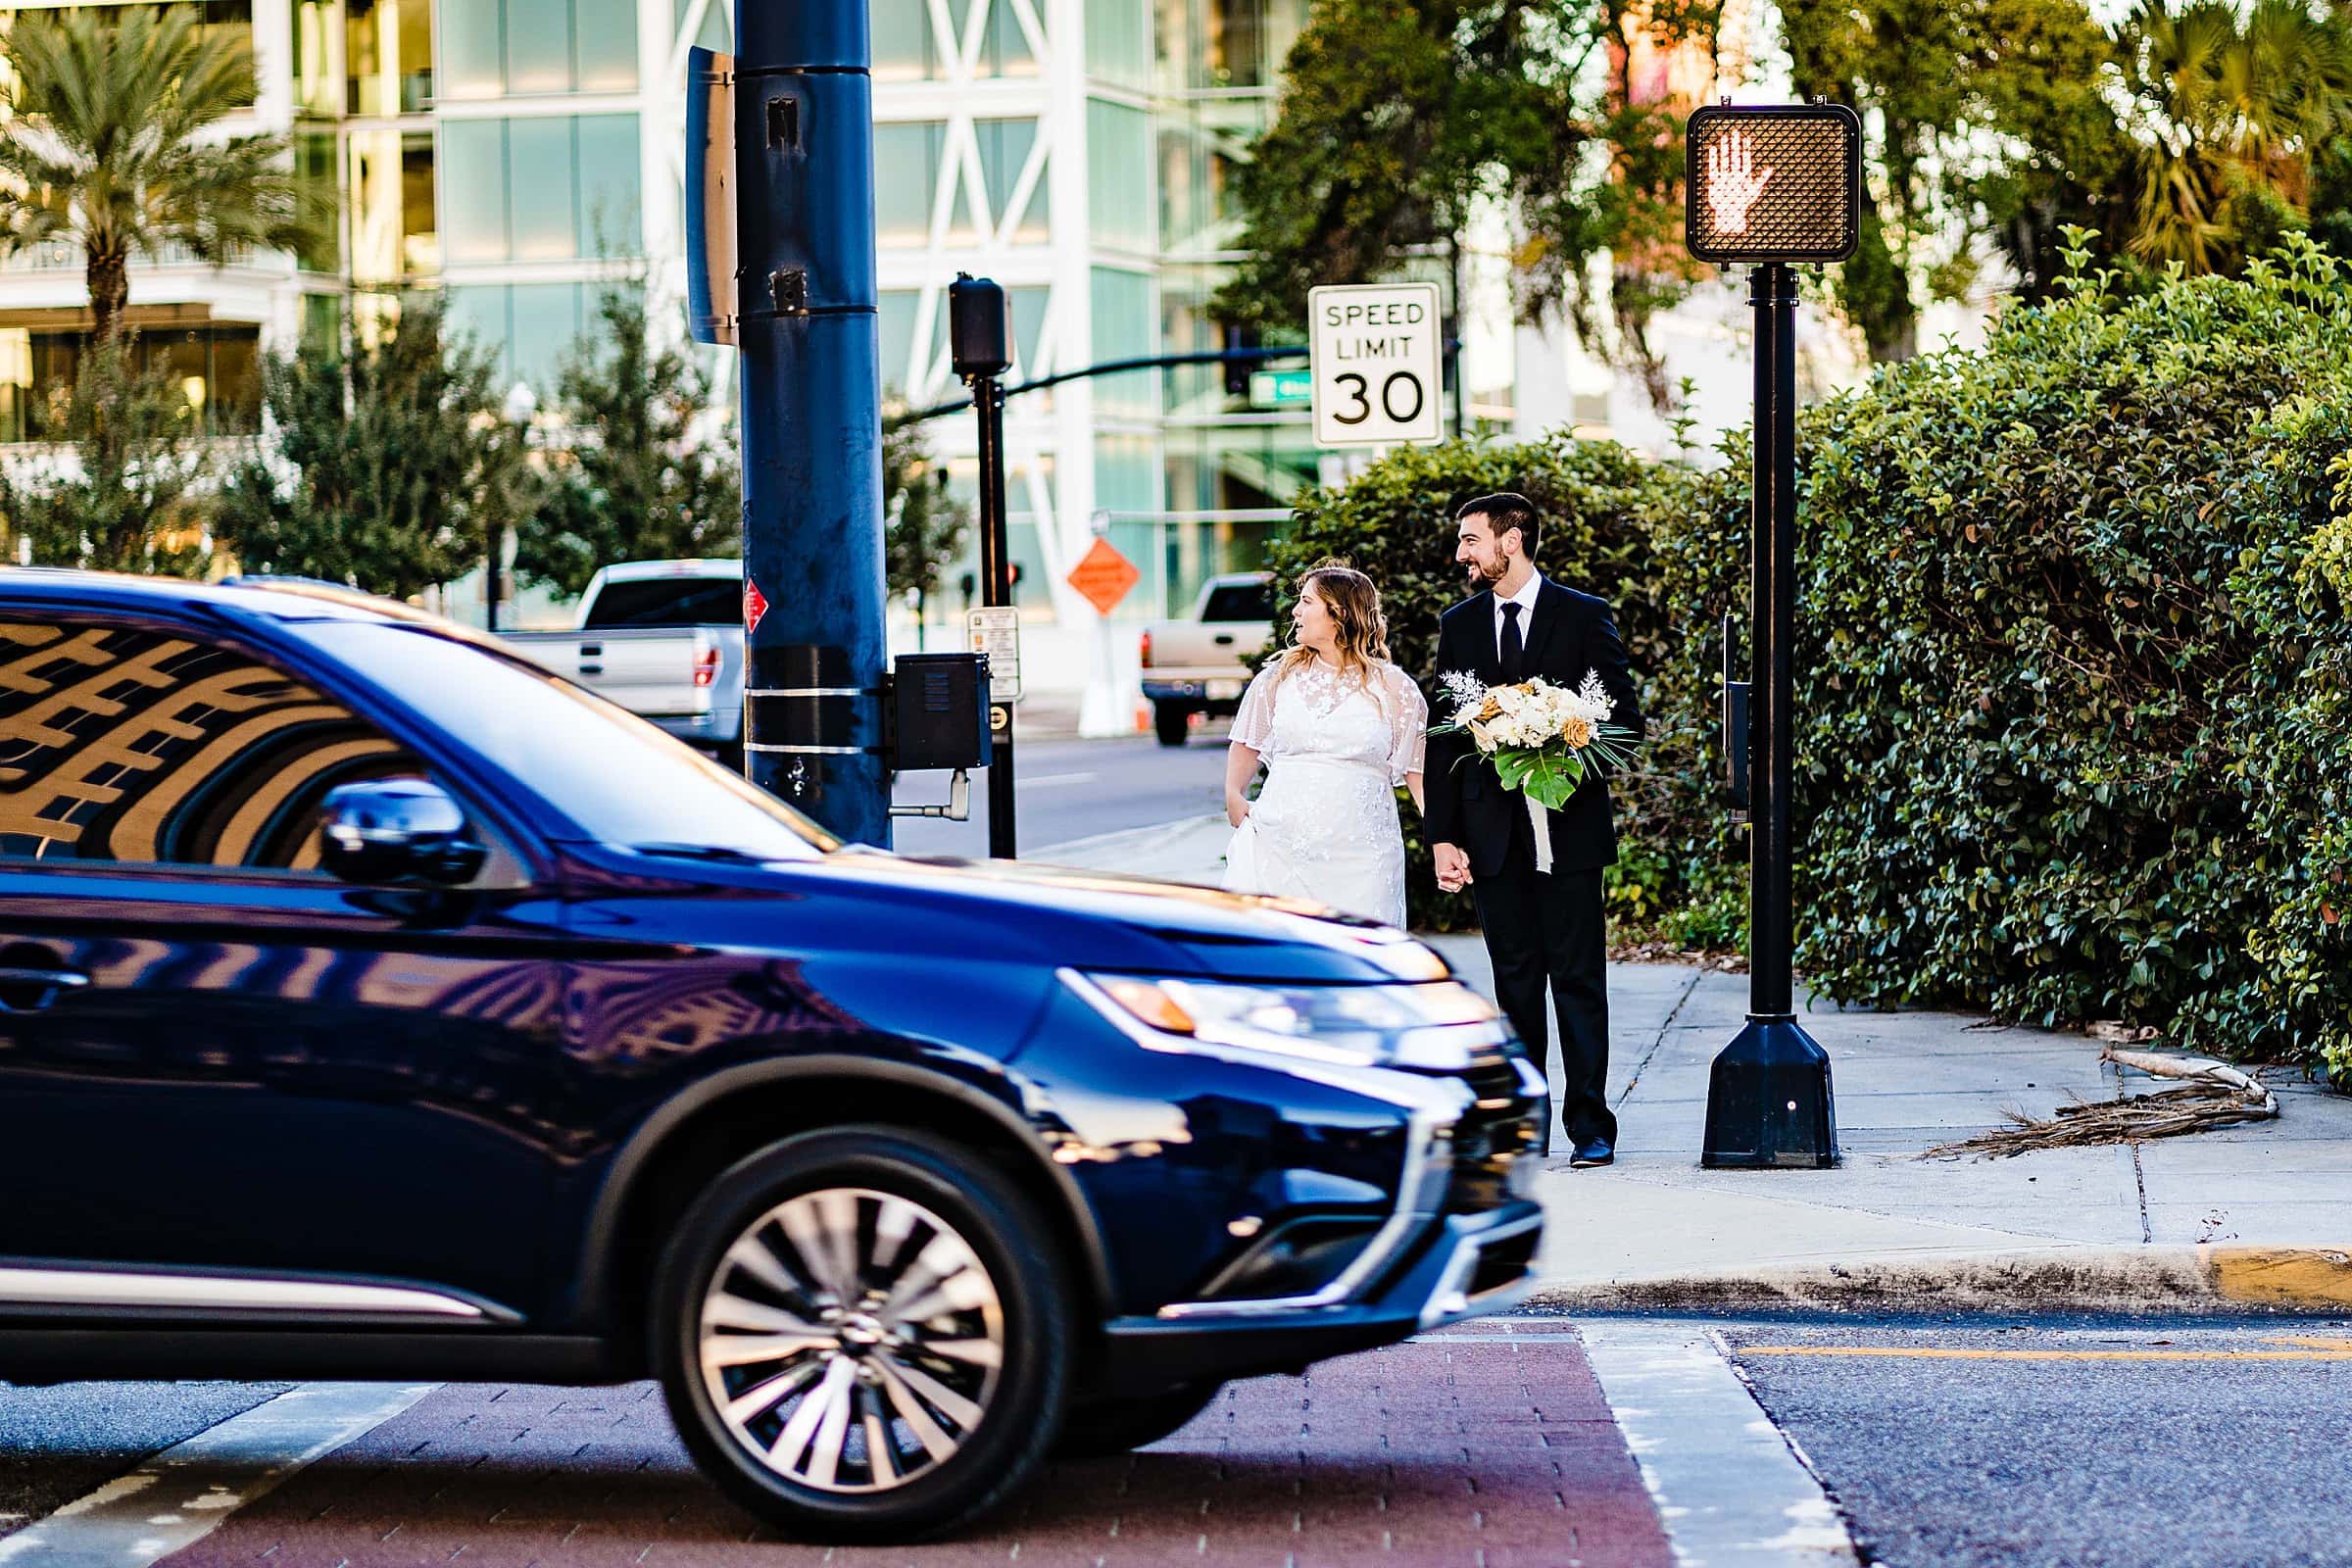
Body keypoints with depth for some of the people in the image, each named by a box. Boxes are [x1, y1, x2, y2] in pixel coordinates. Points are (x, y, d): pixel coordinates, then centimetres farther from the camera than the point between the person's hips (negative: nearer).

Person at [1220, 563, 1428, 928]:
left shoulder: (1394, 688, 3)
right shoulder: (1279, 676, 10)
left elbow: (1420, 772, 4)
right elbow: (1247, 743, 22)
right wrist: (1234, 796, 6)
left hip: (1359, 857, -2)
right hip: (1279, 849, 2)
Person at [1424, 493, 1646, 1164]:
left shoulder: (1583, 616, 1)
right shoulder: (1458, 625, 10)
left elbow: (1625, 717, 2)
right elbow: (1444, 736, 9)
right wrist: (1443, 835, 2)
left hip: (1567, 826, -3)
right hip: (1491, 828, 3)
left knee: (1578, 978, -3)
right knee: (1516, 981, 6)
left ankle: (1590, 1125, 0)